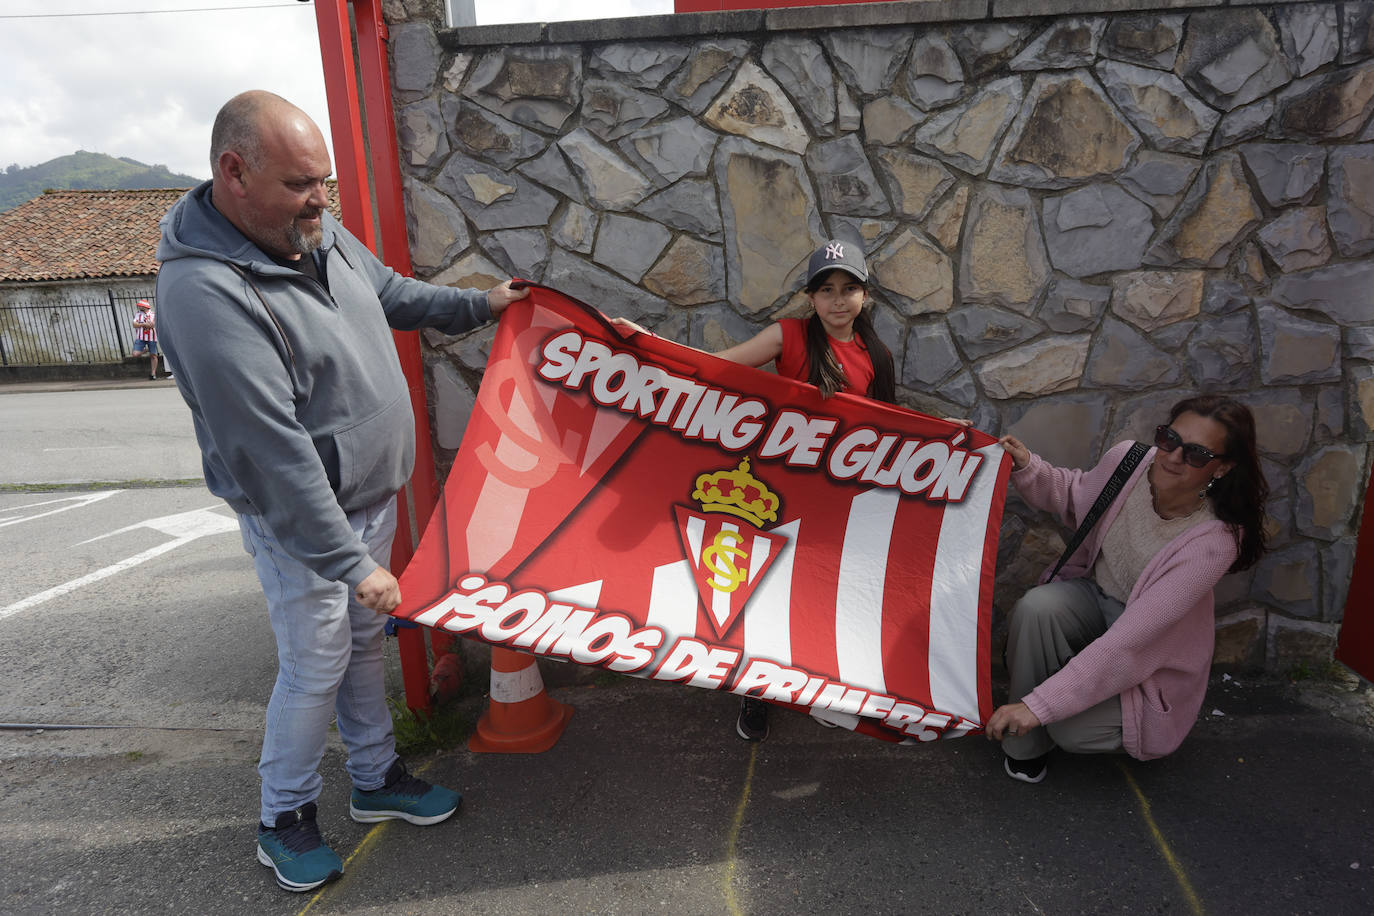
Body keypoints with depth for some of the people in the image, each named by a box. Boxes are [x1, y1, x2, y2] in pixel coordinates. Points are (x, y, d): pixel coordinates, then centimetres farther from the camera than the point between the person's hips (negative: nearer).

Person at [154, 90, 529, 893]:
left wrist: (480, 305, 22)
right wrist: (350, 561, -28)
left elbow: (392, 294, 20)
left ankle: (377, 780, 39)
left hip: (372, 495, 8)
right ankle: (284, 818, 32)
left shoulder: (320, 233, -1)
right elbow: (275, 455, -30)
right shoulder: (204, 292, -28)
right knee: (316, 664, 6)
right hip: (300, 520, -8)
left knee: (365, 643, 19)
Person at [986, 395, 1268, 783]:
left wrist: (1040, 704, -38)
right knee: (1037, 606, -32)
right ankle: (1024, 743, -11)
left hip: (1150, 653, -4)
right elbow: (1073, 495, 8)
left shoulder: (1214, 541, -30)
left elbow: (1129, 640, -35)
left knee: (1073, 731, -26)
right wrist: (1026, 467, -14)